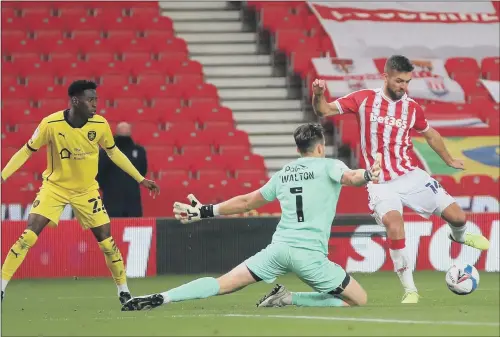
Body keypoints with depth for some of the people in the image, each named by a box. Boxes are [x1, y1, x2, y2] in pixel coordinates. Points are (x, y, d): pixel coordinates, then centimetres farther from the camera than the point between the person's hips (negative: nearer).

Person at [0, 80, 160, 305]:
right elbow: (27, 151, -8)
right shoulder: (51, 124, -20)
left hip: (87, 190, 2)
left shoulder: (100, 125, -12)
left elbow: (113, 153, 6)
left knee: (106, 240, -3)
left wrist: (141, 179, 8)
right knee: (28, 236, -16)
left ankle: (123, 291, 14)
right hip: (54, 186, -2)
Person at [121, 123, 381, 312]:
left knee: (223, 284, 3)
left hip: (279, 246, 5)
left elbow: (246, 202, 24)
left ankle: (159, 298, -16)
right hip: (310, 253, -4)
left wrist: (205, 212, 33)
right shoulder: (329, 166, 6)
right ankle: (288, 299, -7)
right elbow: (351, 178, -17)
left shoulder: (284, 173, 20)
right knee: (358, 300, 5)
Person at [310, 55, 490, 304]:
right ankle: (410, 290, -20)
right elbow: (324, 111, -6)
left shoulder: (412, 108, 3)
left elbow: (430, 135, 22)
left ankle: (459, 236, 38)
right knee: (393, 223, -31)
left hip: (411, 176, 3)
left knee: (457, 216, -4)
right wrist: (318, 95, -27)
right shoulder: (364, 99, -4)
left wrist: (449, 160, 32)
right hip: (381, 184, -3)